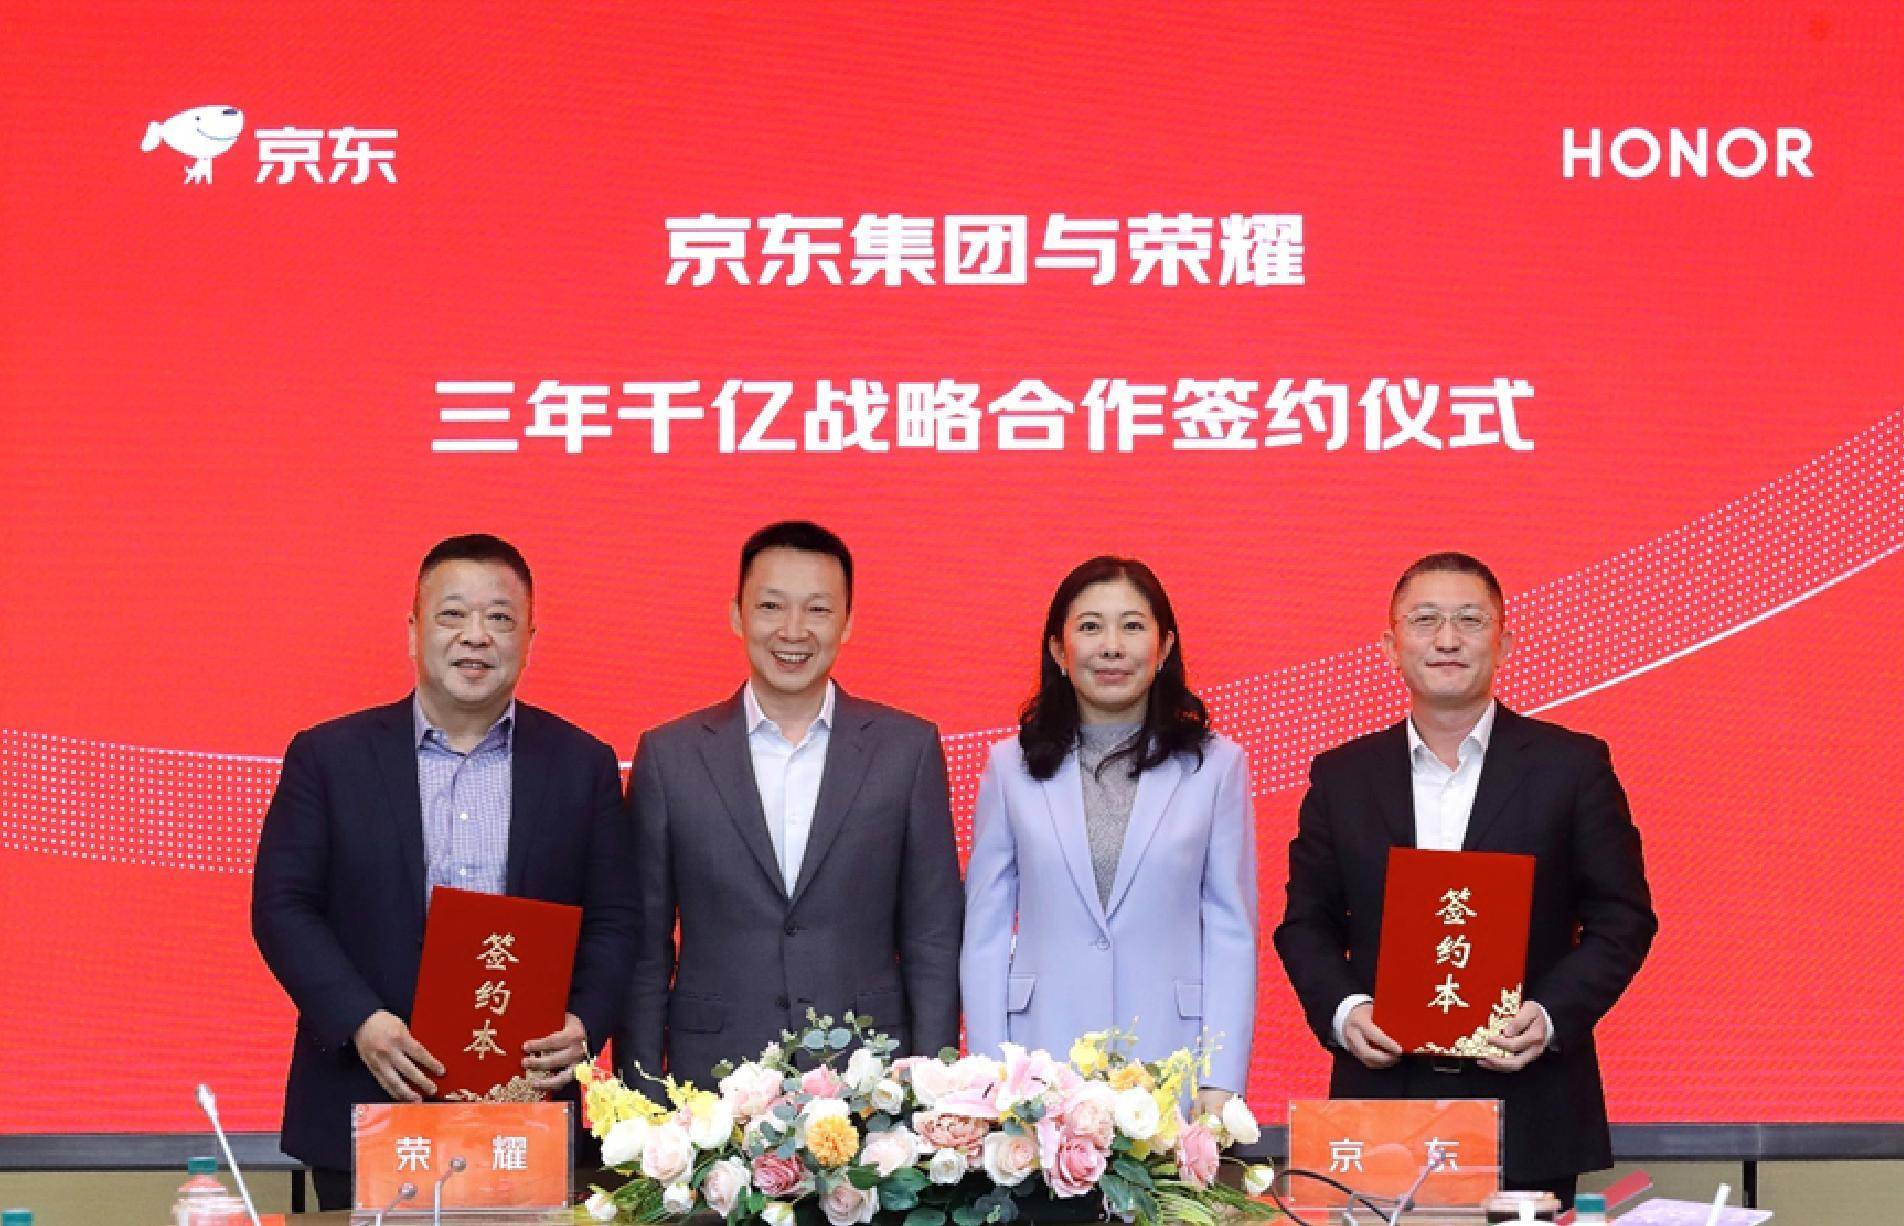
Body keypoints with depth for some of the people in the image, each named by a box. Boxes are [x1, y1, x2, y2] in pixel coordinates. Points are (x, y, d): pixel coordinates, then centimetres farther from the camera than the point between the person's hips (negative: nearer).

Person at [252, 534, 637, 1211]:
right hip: (366, 1106, -1)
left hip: (526, 1107, 1)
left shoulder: (582, 765, 8)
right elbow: (282, 906, 0)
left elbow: (613, 921, 7)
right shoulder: (328, 757, 5)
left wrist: (585, 1024, -11)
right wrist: (362, 1021, -14)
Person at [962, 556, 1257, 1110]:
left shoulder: (1216, 765, 4)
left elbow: (1231, 933, 2)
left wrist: (1220, 1084, -6)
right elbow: (985, 933, 5)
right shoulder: (1011, 765, 6)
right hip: (1042, 1063, 1)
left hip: (1169, 1057, 0)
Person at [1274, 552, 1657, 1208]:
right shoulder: (1341, 777, 9)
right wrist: (1342, 1010, -8)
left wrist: (1552, 1016, -13)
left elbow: (1623, 918, 2)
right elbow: (1306, 922, 11)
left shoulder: (1573, 765, 3)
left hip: (1529, 1111, -1)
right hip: (1383, 1097, 1)